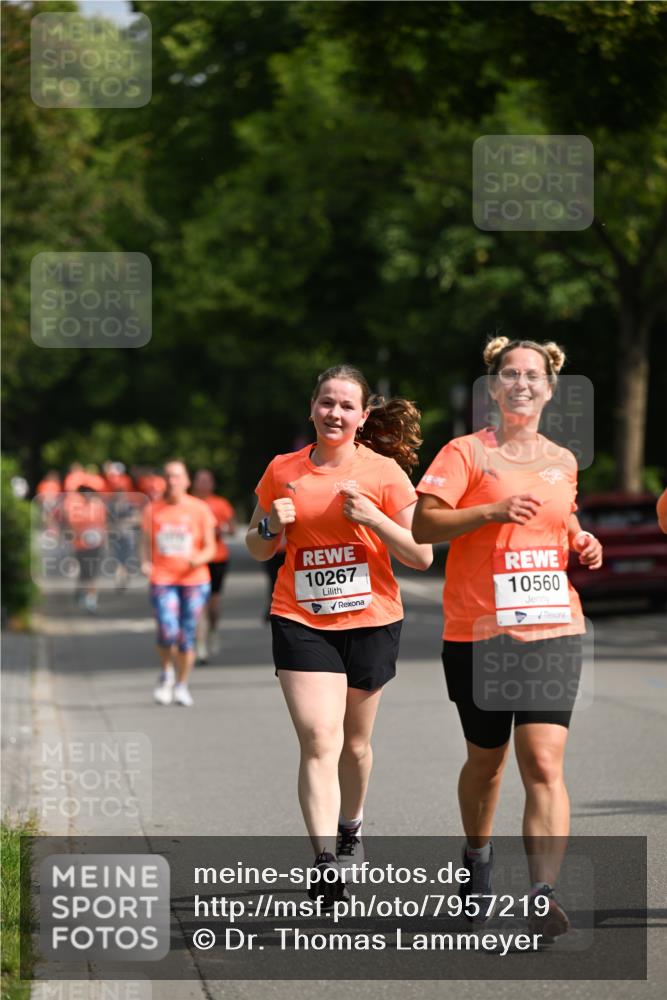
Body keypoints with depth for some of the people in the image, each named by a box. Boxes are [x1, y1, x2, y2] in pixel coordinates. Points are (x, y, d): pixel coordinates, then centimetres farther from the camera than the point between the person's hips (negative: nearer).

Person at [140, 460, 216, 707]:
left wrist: (199, 559, -17)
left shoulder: (199, 509, 3)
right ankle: (166, 673, 12)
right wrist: (145, 563, -8)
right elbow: (146, 543, 12)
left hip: (194, 579, 0)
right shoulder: (152, 510, 6)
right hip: (162, 578, 0)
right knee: (167, 631, -16)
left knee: (186, 637, 3)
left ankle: (181, 686, 20)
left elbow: (210, 547, 4)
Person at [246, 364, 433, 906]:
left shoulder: (383, 472, -3)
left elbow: (421, 556, -4)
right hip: (301, 621, 0)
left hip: (371, 621, 0)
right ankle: (325, 865, -19)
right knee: (319, 740, -15)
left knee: (355, 741, 15)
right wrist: (273, 526, -7)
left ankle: (350, 826, 43)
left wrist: (373, 517, -17)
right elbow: (257, 548, 15)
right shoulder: (283, 471, 4)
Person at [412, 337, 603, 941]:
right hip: (478, 633, -2)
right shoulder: (466, 453, -2)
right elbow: (423, 524, -11)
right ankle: (477, 855, 41)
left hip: (554, 630, 2)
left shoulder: (562, 462, 13)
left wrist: (582, 546, 8)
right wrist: (492, 510, -22)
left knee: (544, 761, -13)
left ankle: (543, 895, -19)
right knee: (486, 757, 12)